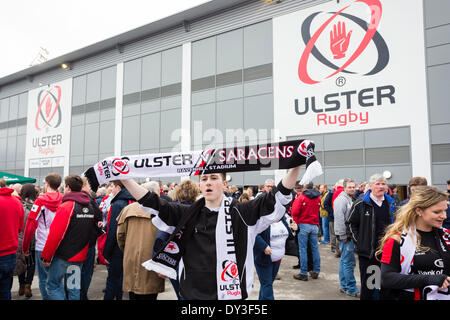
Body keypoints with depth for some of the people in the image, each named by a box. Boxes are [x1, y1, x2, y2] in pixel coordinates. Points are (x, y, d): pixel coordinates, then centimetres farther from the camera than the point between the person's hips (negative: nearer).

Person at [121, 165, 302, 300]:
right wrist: (123, 177, -4)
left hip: (232, 293, -2)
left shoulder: (241, 213, -3)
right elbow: (152, 204, 2)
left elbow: (277, 199, -10)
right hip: (192, 293, 2)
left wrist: (296, 166, -22)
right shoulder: (187, 215, 5)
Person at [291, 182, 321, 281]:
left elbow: (295, 212, -14)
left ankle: (304, 273, 3)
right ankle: (316, 272, 18)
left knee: (303, 249, 1)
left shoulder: (301, 197, -9)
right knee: (315, 248, 11)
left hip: (304, 225, -4)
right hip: (315, 225, 4)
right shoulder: (318, 198, 7)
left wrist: (296, 221, 3)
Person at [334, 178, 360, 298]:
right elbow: (339, 219, -19)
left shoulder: (350, 199, 18)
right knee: (349, 262, -6)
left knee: (344, 261, 14)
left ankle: (344, 286, 22)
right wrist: (343, 236, -20)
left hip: (349, 235, 10)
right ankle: (351, 289, 0)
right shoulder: (342, 199, -13)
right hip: (345, 235, -10)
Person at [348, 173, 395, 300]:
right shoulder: (361, 204, -5)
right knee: (367, 284, 4)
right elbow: (352, 223, 2)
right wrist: (358, 242, -4)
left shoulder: (391, 203, 8)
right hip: (367, 251, -4)